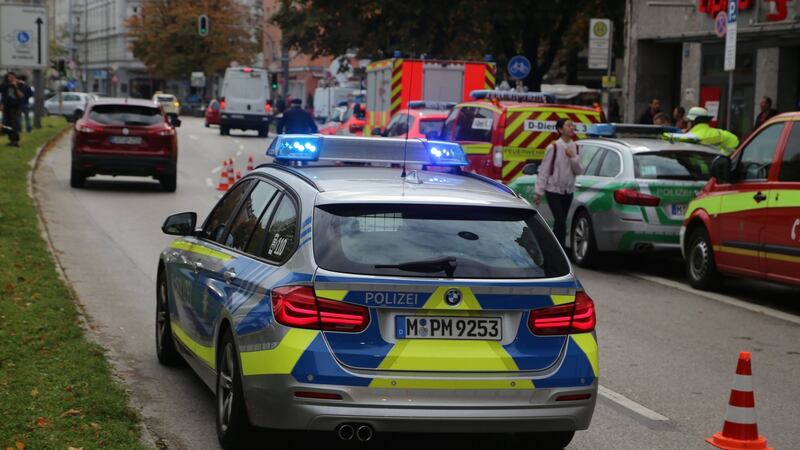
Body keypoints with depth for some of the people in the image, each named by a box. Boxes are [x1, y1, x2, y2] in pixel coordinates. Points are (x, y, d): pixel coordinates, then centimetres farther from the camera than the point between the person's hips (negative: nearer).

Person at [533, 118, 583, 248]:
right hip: (553, 190, -5)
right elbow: (544, 170, -9)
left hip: (568, 192, 6)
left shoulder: (574, 148, 5)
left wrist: (573, 157, -15)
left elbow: (579, 171, 3)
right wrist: (539, 192, -12)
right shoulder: (553, 148, -11)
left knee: (560, 223, 10)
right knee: (560, 222, -15)